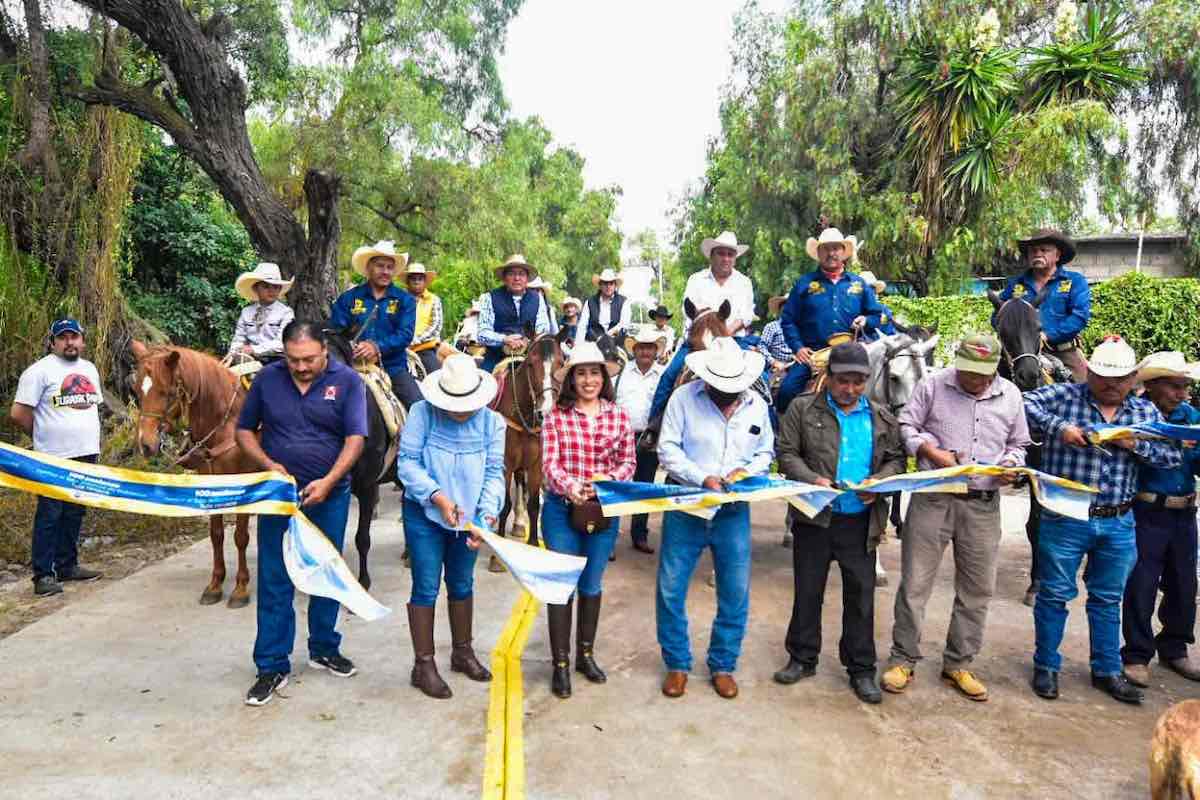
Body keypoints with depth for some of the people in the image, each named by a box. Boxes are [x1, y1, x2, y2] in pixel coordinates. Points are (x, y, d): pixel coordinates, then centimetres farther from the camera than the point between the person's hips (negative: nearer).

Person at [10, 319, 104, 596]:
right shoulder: (40, 370, -8)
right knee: (49, 516, -1)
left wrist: (90, 438, 14)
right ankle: (43, 574, 6)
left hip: (87, 454, 7)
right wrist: (43, 436, 3)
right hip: (55, 458, -6)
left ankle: (67, 565, 25)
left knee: (74, 514, 14)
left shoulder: (90, 369, 13)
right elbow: (18, 414, -9)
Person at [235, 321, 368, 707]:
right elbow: (244, 430, 6)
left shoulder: (347, 381, -7)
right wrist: (268, 464, -11)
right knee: (274, 581, 4)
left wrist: (329, 481, -25)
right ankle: (272, 667, 16)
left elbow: (355, 439, -13)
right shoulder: (268, 379, -3)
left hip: (329, 495, 0)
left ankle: (324, 649, 32)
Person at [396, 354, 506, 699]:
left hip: (468, 516, 3)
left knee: (462, 585, 18)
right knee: (426, 588, 1)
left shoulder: (492, 422, -7)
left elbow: (494, 472, -6)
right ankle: (424, 665, 14)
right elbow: (407, 462, -15)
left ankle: (462, 651, 36)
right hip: (424, 515, -3)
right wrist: (438, 496, -26)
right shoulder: (422, 413, -14)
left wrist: (487, 515, -20)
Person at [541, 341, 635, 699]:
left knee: (592, 585, 16)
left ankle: (586, 654, 34)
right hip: (561, 509, -2)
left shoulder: (619, 415, 1)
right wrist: (569, 485, -29)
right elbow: (549, 462, -11)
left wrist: (607, 480, -17)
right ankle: (560, 663, 18)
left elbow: (628, 462, 2)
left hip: (604, 509, 2)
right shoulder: (556, 415, -6)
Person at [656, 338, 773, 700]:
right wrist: (703, 478, -21)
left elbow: (765, 452, 11)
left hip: (734, 510, 2)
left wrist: (746, 471, -11)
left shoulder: (757, 405, 4)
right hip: (686, 506, -2)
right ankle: (677, 664, 23)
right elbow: (668, 450, -9)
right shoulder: (684, 398, -7)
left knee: (736, 594, 7)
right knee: (671, 590, 3)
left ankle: (722, 666, 26)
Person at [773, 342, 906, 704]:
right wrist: (813, 480, -19)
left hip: (861, 521, 2)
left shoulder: (882, 417, 8)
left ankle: (861, 669, 22)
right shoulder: (803, 409, -1)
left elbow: (897, 459, 10)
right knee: (808, 591, 10)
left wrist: (879, 481, -9)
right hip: (814, 517, -1)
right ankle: (802, 658, 26)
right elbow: (787, 454, -3)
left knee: (861, 595, 8)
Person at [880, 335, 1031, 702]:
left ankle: (958, 664, 26)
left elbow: (1018, 444, 17)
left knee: (977, 589, 10)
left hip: (983, 505, 3)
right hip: (933, 497, -3)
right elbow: (906, 427, 1)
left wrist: (1010, 465, -4)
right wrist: (931, 451, -14)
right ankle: (903, 659, 15)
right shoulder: (933, 385, -2)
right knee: (915, 583, 0)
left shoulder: (1011, 395, 8)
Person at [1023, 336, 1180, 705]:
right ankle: (1046, 666, 22)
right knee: (1055, 594, 7)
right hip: (1065, 519, -4)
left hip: (1118, 523, 4)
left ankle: (1107, 670, 32)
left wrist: (1135, 445, -12)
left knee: (1108, 599, 17)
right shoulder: (1066, 395, -5)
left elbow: (1173, 456, 5)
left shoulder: (1146, 412, 7)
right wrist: (1059, 427, -23)